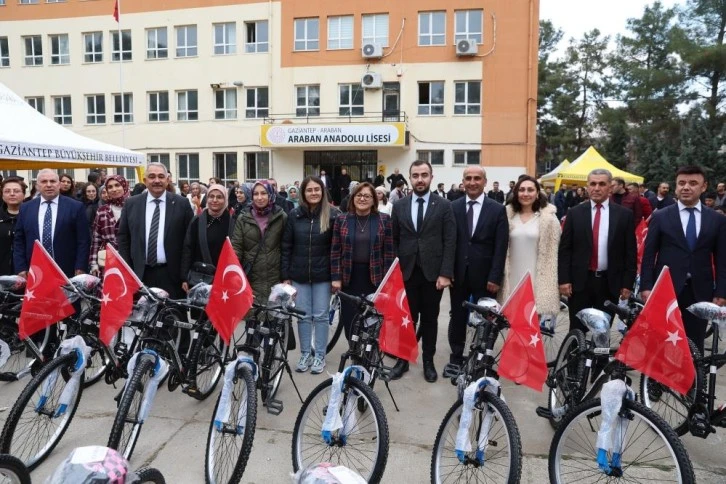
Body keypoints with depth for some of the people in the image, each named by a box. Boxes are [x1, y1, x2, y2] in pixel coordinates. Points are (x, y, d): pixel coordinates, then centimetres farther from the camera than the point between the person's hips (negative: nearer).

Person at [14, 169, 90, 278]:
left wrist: (80, 269, -10)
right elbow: (19, 241, 10)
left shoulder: (75, 207, -1)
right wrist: (21, 269, 1)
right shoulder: (25, 208, 9)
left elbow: (83, 240, -4)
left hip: (67, 273, -2)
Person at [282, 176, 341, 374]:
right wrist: (285, 275, 1)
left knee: (321, 315, 6)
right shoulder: (294, 215, 1)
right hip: (299, 274, 2)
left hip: (322, 275, -2)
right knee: (303, 316, 9)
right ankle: (305, 354, 23)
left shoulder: (333, 214, -5)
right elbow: (286, 247, 4)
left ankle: (320, 356, 18)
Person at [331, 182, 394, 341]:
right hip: (349, 277, 1)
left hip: (374, 277, -1)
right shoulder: (341, 220, 2)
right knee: (350, 319, 4)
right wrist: (336, 278, -3)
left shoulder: (384, 220, 0)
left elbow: (388, 252, 0)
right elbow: (335, 251, 2)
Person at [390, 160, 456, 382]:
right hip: (406, 272, 1)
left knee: (430, 319, 10)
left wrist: (445, 273, -10)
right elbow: (394, 240, 8)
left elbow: (450, 242, -4)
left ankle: (428, 361, 24)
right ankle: (403, 359, 21)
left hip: (433, 272, -1)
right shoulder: (399, 206, 6)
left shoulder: (444, 205, -1)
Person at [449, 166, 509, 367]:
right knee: (457, 318, 12)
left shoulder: (497, 209, -1)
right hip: (459, 273, 2)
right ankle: (456, 358, 27)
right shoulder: (453, 207, 3)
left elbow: (501, 247, -5)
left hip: (484, 275, -1)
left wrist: (495, 277, -10)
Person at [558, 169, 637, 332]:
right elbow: (564, 249, 1)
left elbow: (630, 252, 3)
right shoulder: (574, 213, 2)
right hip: (579, 281, 0)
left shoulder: (624, 214, 2)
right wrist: (563, 279, -5)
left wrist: (627, 283, -1)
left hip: (609, 282, 1)